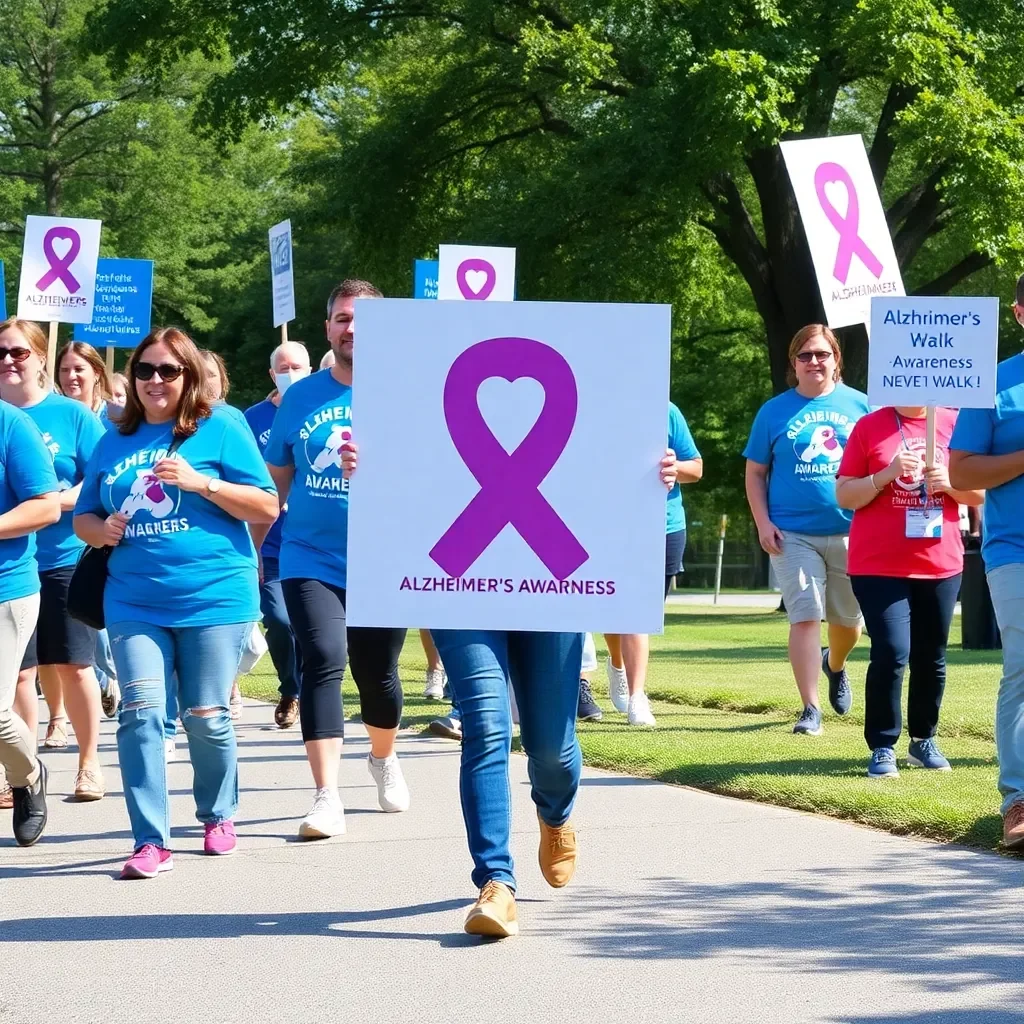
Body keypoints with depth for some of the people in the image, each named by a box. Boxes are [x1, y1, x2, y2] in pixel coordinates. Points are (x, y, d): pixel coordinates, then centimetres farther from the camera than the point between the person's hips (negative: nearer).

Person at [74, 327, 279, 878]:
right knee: (139, 710, -11)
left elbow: (267, 507, -3)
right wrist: (102, 530, -2)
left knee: (206, 717, 3)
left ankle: (218, 817, 27)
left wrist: (200, 482, -14)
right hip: (133, 602, 3)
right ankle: (150, 841, -9)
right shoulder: (116, 440, 14)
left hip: (213, 599, -3)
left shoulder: (220, 427, 1)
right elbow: (83, 516, 22)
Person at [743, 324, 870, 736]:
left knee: (848, 618, 14)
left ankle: (835, 665, 47)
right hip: (793, 533, -2)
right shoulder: (775, 411, 4)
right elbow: (755, 473, 7)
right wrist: (763, 524, -5)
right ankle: (810, 709, -7)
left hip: (850, 532, 2)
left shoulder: (859, 406, 5)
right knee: (805, 616, -11)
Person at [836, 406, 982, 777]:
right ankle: (883, 747, -4)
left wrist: (949, 482, -11)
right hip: (879, 566, -3)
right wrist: (887, 474, -18)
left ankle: (924, 740, 26)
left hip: (941, 565, 3)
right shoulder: (869, 426, -1)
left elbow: (979, 494, 9)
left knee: (931, 658, 10)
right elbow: (844, 496, -3)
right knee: (891, 653, -14)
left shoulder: (953, 424, 6)